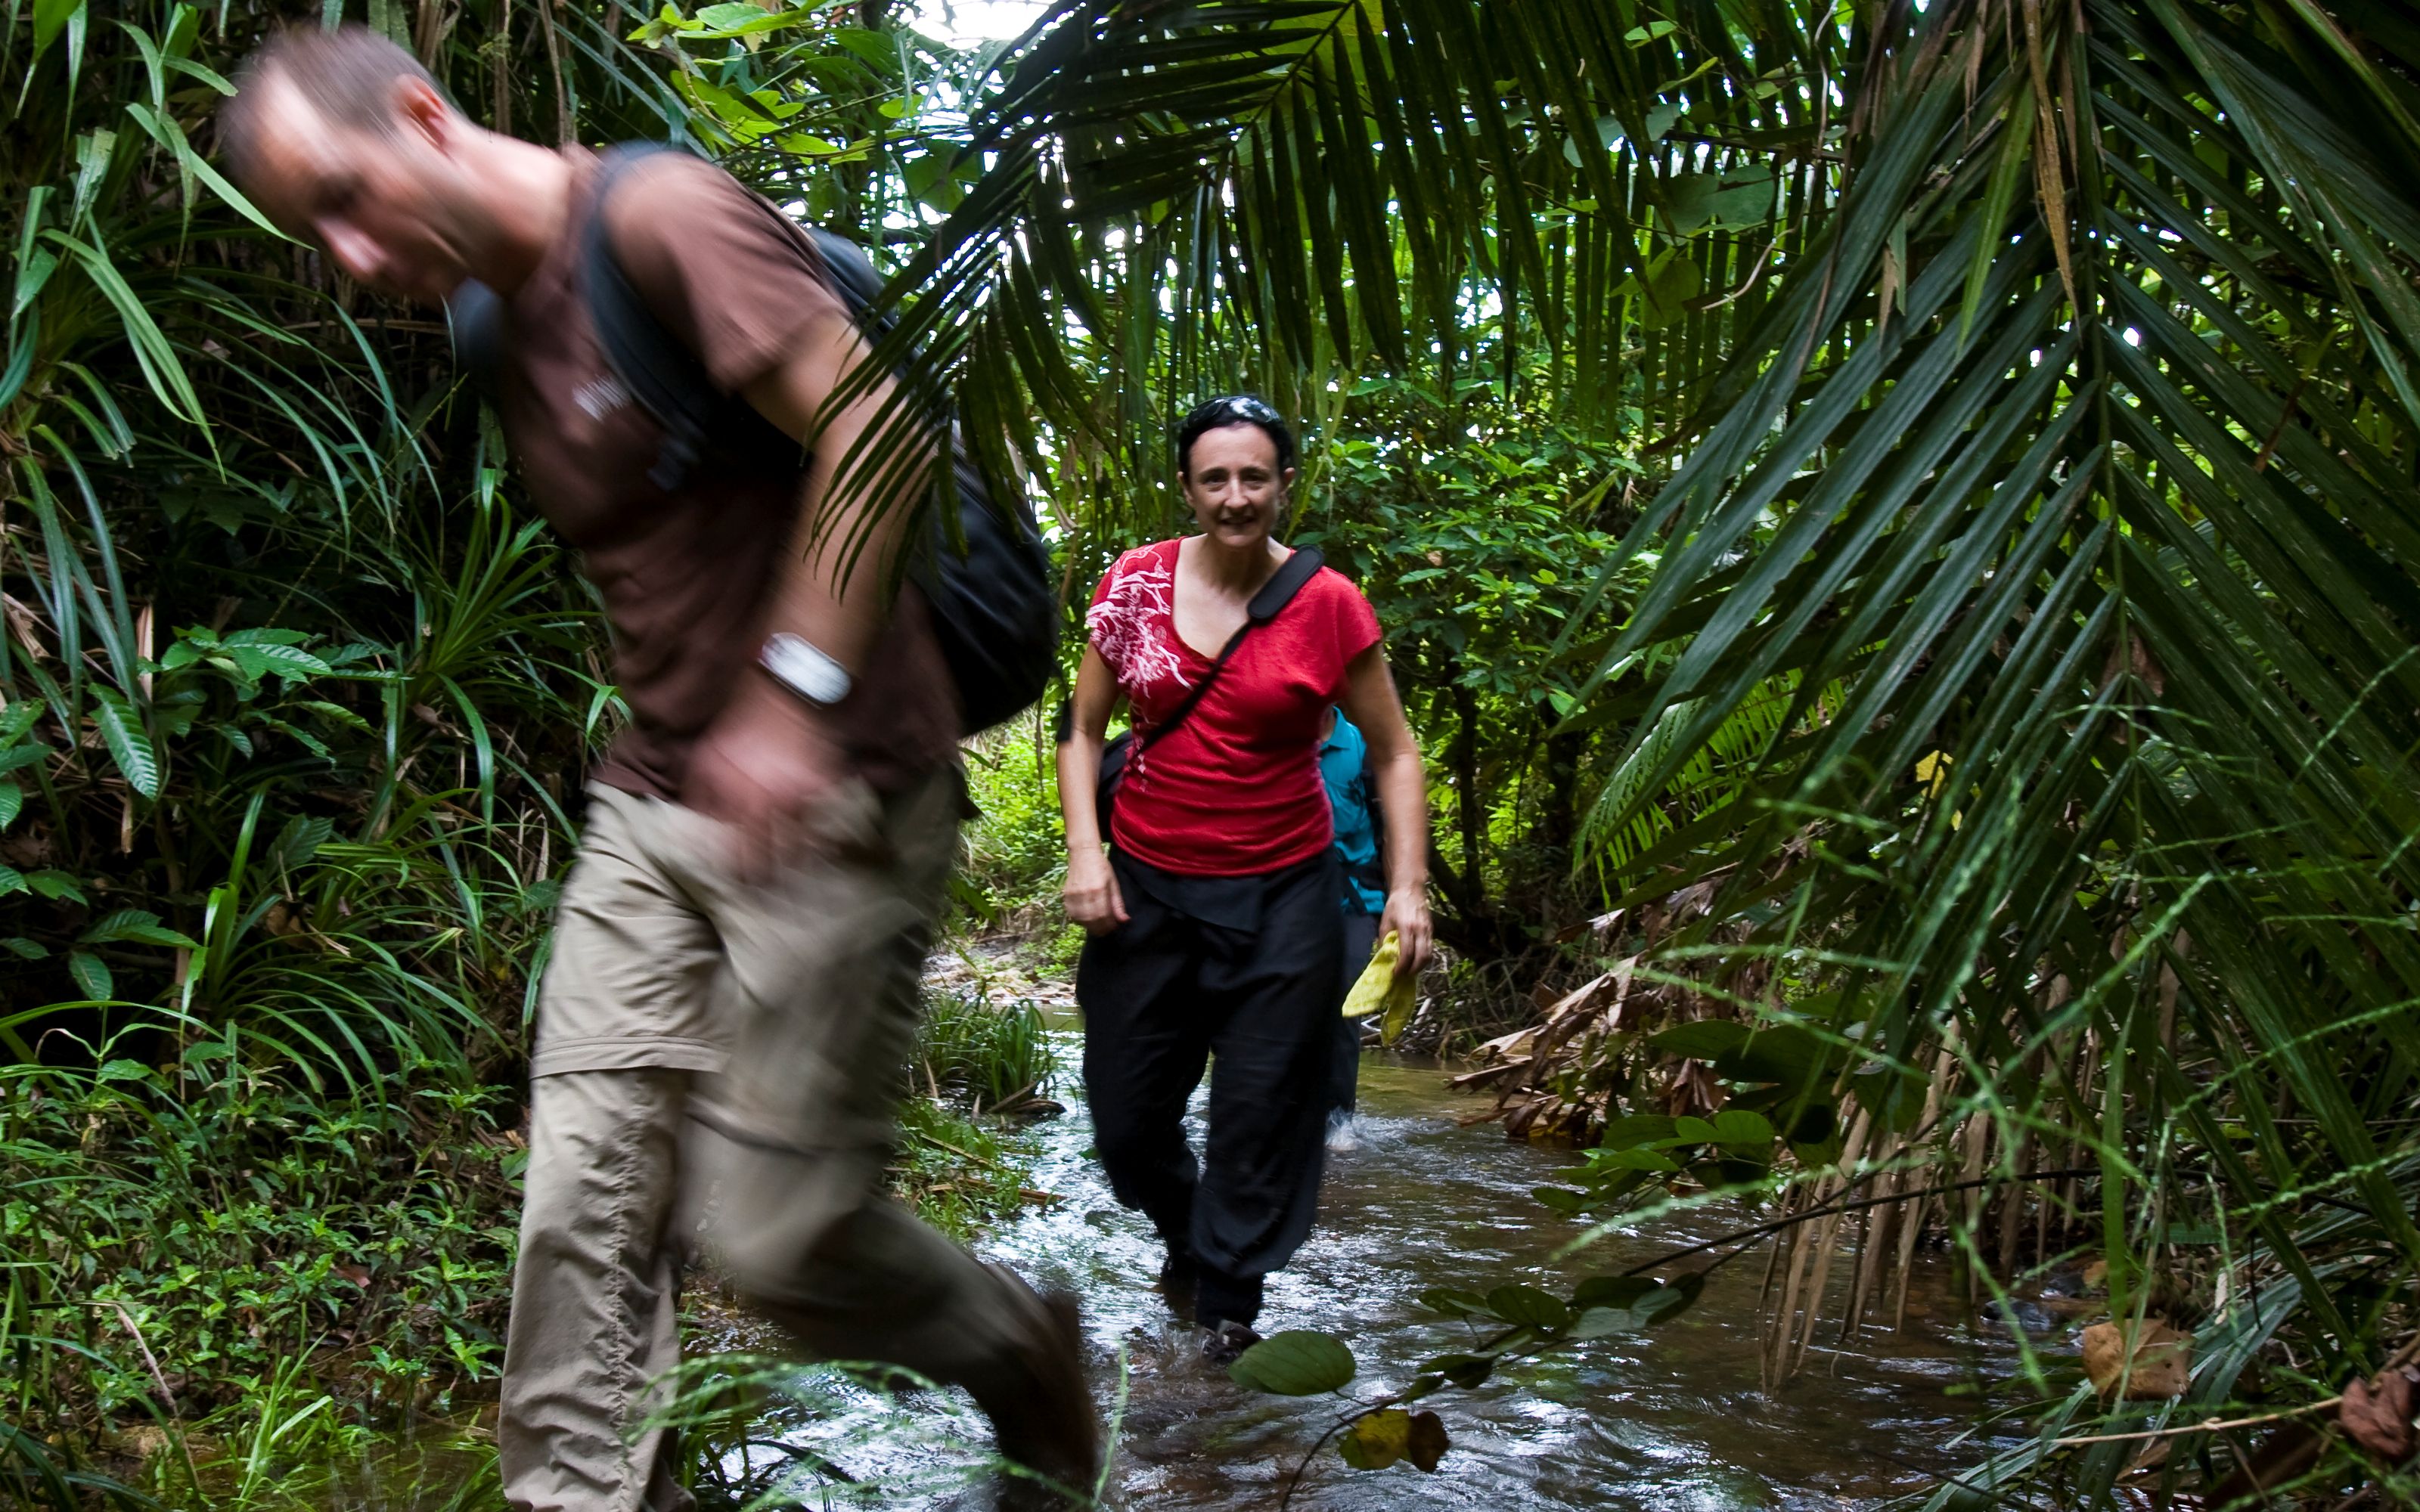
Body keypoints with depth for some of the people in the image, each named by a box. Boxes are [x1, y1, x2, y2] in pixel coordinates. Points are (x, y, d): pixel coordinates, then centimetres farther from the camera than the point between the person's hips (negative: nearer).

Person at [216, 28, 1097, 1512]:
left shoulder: (658, 213, -11)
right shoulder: (507, 337, 16)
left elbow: (874, 427, -21)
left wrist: (792, 696, -23)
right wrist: (673, 743, 13)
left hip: (826, 795, -8)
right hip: (653, 805, 8)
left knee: (784, 1233, -2)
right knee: (585, 1202, 2)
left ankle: (1022, 1353, 26)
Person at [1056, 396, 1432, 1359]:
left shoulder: (1329, 605, -6)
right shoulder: (1134, 585, -1)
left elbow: (1393, 753, 1)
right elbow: (1083, 732, 7)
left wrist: (1408, 885, -8)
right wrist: (1084, 850, -6)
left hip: (1282, 896, -2)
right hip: (1146, 887, 2)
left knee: (1260, 1111, 4)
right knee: (1125, 1115, 9)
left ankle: (1229, 1306, 23)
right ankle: (1186, 1236, 40)